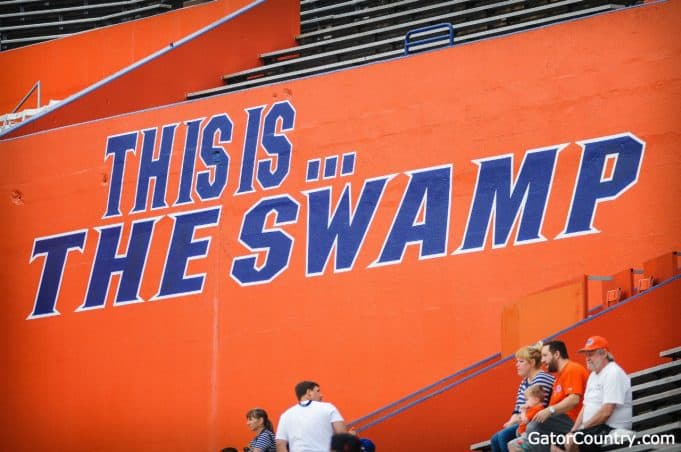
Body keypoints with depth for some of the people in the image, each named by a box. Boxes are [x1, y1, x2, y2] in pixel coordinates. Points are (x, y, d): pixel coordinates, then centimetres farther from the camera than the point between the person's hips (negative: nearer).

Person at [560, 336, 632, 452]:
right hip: (594, 429, 10)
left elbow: (606, 412, -21)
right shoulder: (593, 375, 19)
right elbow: (586, 407, 19)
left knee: (571, 442, -27)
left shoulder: (613, 373, -13)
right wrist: (574, 431, 3)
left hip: (612, 429, -10)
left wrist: (582, 428, -14)